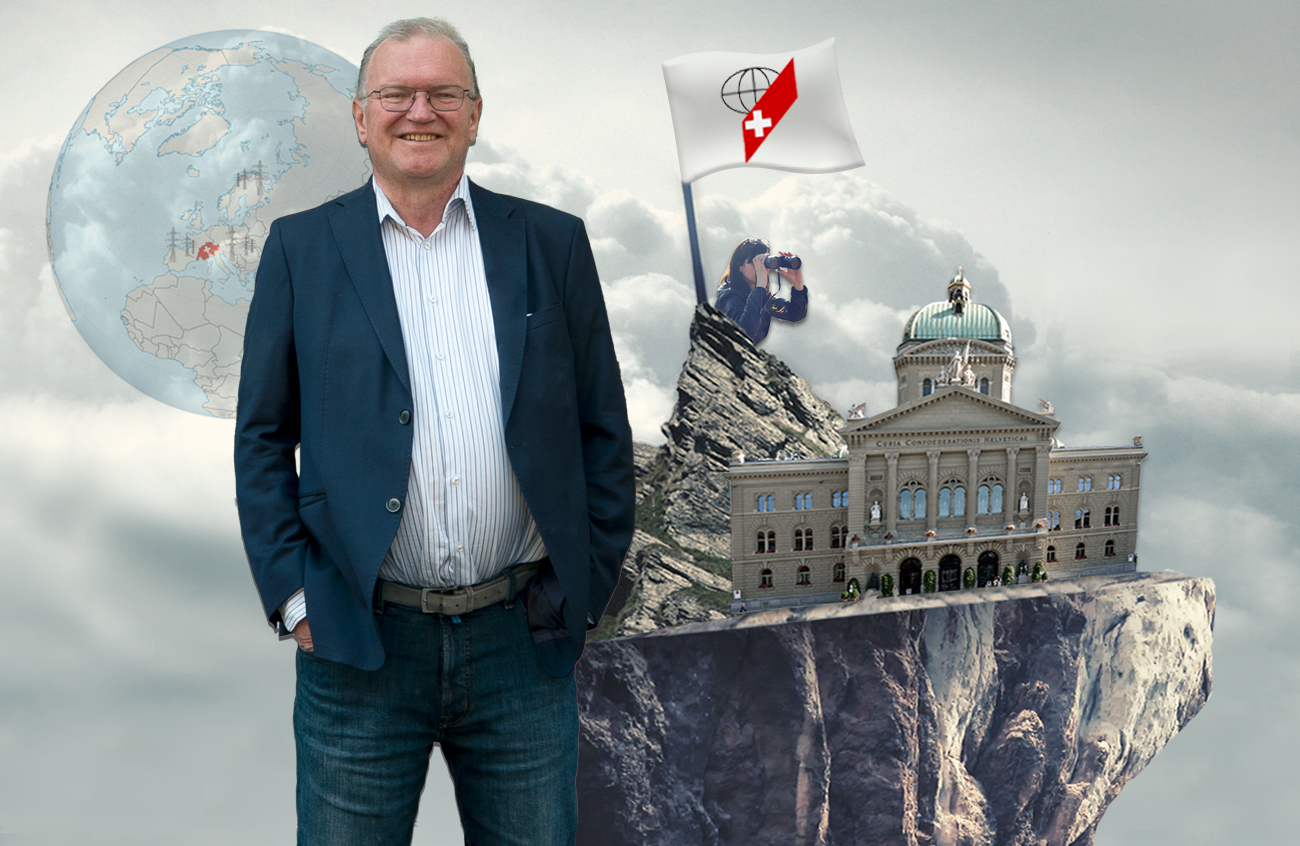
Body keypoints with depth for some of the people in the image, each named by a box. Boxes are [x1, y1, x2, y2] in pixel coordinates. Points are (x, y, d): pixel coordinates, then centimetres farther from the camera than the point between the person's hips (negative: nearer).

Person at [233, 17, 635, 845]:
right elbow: (262, 438, 4)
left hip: (524, 641, 1)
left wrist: (587, 585, 2)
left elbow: (604, 431, 7)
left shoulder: (553, 243, 5)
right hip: (357, 644, 0)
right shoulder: (302, 247, 4)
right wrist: (293, 597, -3)